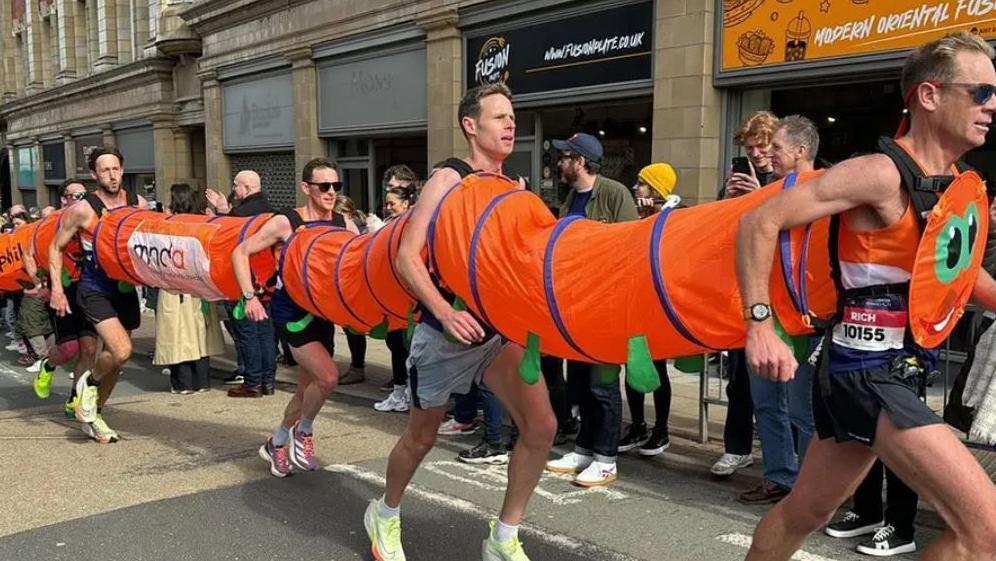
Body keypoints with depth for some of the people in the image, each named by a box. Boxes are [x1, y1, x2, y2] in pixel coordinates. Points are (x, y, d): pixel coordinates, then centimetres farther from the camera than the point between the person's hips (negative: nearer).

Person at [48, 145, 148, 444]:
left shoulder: (139, 204, 0)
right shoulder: (82, 210, -10)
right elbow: (56, 247, -1)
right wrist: (57, 288, -9)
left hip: (126, 289, 5)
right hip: (95, 290, -4)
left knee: (114, 356, 11)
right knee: (121, 351, -22)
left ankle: (93, 414, 30)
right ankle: (89, 382, 11)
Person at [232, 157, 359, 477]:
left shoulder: (344, 225, -1)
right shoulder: (285, 223, -13)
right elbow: (240, 252, -9)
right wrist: (250, 297, -18)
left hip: (323, 312, 6)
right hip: (292, 311, -6)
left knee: (308, 387, 15)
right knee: (327, 376, -20)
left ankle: (276, 444, 37)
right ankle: (303, 433, 7)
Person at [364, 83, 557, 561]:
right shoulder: (450, 178, -12)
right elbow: (407, 256, -20)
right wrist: (445, 311, -32)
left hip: (498, 328, 5)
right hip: (445, 332, -5)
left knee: (540, 425, -10)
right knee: (421, 437, 12)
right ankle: (384, 514, 42)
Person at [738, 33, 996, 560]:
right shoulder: (882, 173, -17)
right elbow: (759, 221, -19)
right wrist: (760, 325, -24)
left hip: (896, 370, 9)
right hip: (868, 372, -9)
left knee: (804, 512, 21)